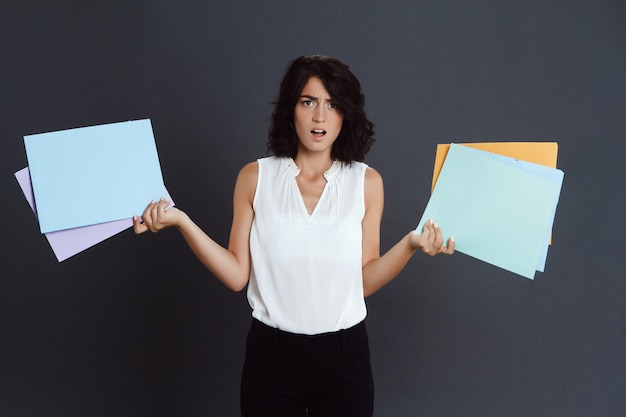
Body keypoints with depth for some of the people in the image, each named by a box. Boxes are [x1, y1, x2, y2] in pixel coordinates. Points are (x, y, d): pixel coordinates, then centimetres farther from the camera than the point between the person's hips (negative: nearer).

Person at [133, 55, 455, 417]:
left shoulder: (366, 181, 0)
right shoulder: (255, 177, -1)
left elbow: (365, 282, -1)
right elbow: (237, 276, -4)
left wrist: (411, 245, -16)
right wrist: (181, 221, -14)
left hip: (343, 356, 0)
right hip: (270, 354, 0)